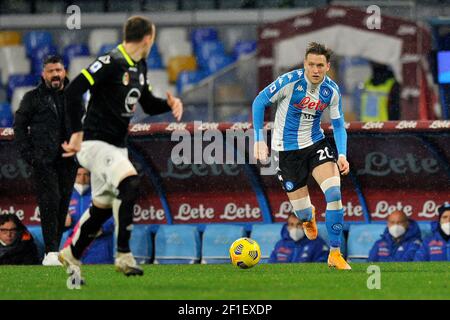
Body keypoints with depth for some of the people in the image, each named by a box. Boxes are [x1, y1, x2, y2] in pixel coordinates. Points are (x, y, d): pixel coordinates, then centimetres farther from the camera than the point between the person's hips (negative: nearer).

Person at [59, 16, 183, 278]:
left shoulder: (139, 67, 11)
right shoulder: (112, 63, -18)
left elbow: (148, 104, 22)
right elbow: (74, 90, -25)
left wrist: (170, 103, 1)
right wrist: (78, 133, -27)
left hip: (117, 146, 10)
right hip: (95, 143, -9)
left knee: (103, 207, 15)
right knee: (130, 183, -28)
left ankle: (72, 255, 35)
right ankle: (124, 255, -26)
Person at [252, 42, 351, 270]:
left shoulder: (332, 90, -8)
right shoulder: (290, 81, -20)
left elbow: (338, 125, 3)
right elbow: (259, 102, -11)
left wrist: (342, 155, -12)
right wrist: (259, 139, -14)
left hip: (315, 143, 3)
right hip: (287, 148, -3)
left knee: (334, 192, -20)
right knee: (302, 211, 1)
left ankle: (335, 254, -8)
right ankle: (308, 219, 45)